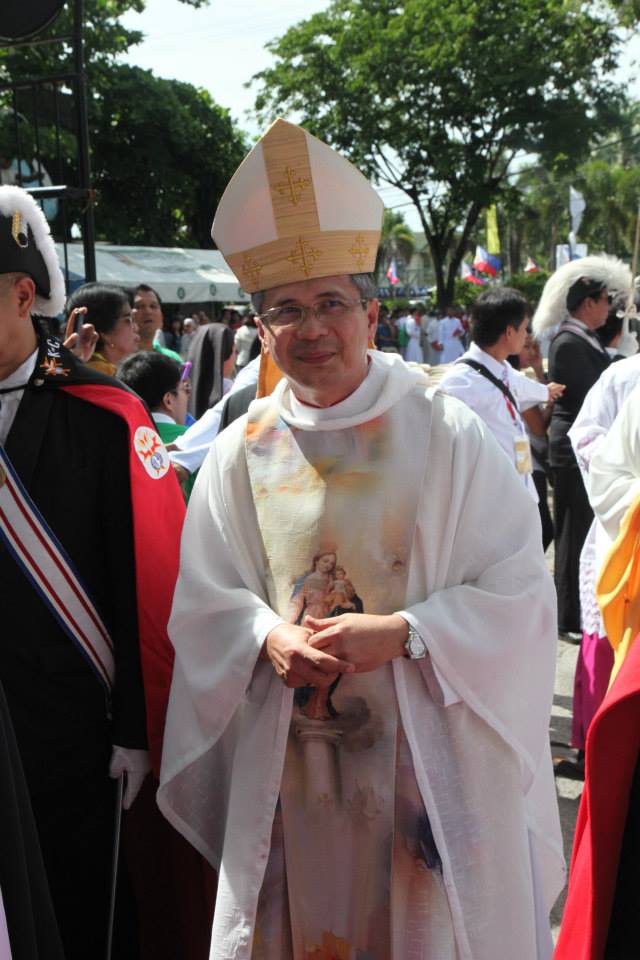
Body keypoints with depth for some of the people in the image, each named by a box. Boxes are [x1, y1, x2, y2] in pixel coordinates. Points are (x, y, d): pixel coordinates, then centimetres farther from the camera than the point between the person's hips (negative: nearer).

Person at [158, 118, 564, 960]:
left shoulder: (448, 435, -5)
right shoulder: (241, 453, 2)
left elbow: (520, 592, -6)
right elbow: (202, 605, 6)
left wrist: (402, 632, -18)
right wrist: (269, 637, -14)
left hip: (431, 760, -2)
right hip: (291, 768, 2)